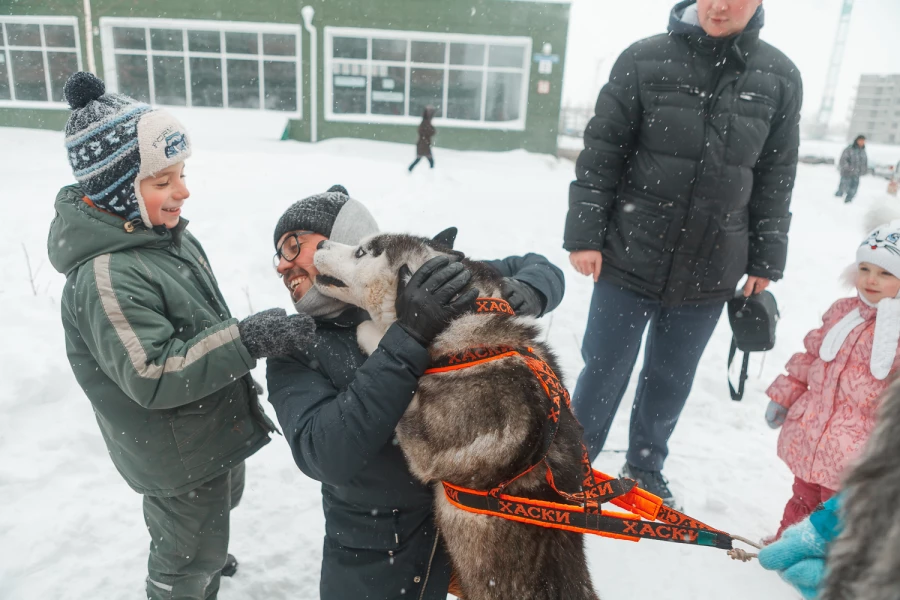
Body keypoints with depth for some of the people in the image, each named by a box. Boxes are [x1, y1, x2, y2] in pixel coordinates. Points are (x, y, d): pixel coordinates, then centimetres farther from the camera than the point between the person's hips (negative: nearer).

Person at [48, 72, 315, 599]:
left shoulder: (166, 235, -1)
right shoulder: (106, 276, -32)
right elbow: (152, 377, -34)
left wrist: (236, 377, 18)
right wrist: (247, 341, -37)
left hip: (213, 431, 10)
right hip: (178, 458, -10)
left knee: (223, 503, 35)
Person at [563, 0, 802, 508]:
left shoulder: (780, 78, 2)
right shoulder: (645, 60, -6)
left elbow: (776, 179, 7)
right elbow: (601, 154, -4)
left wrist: (766, 261, 8)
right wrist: (584, 234, -7)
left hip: (709, 272, 3)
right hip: (629, 259, -2)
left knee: (671, 380, 16)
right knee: (604, 370, 8)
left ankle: (646, 467, 39)